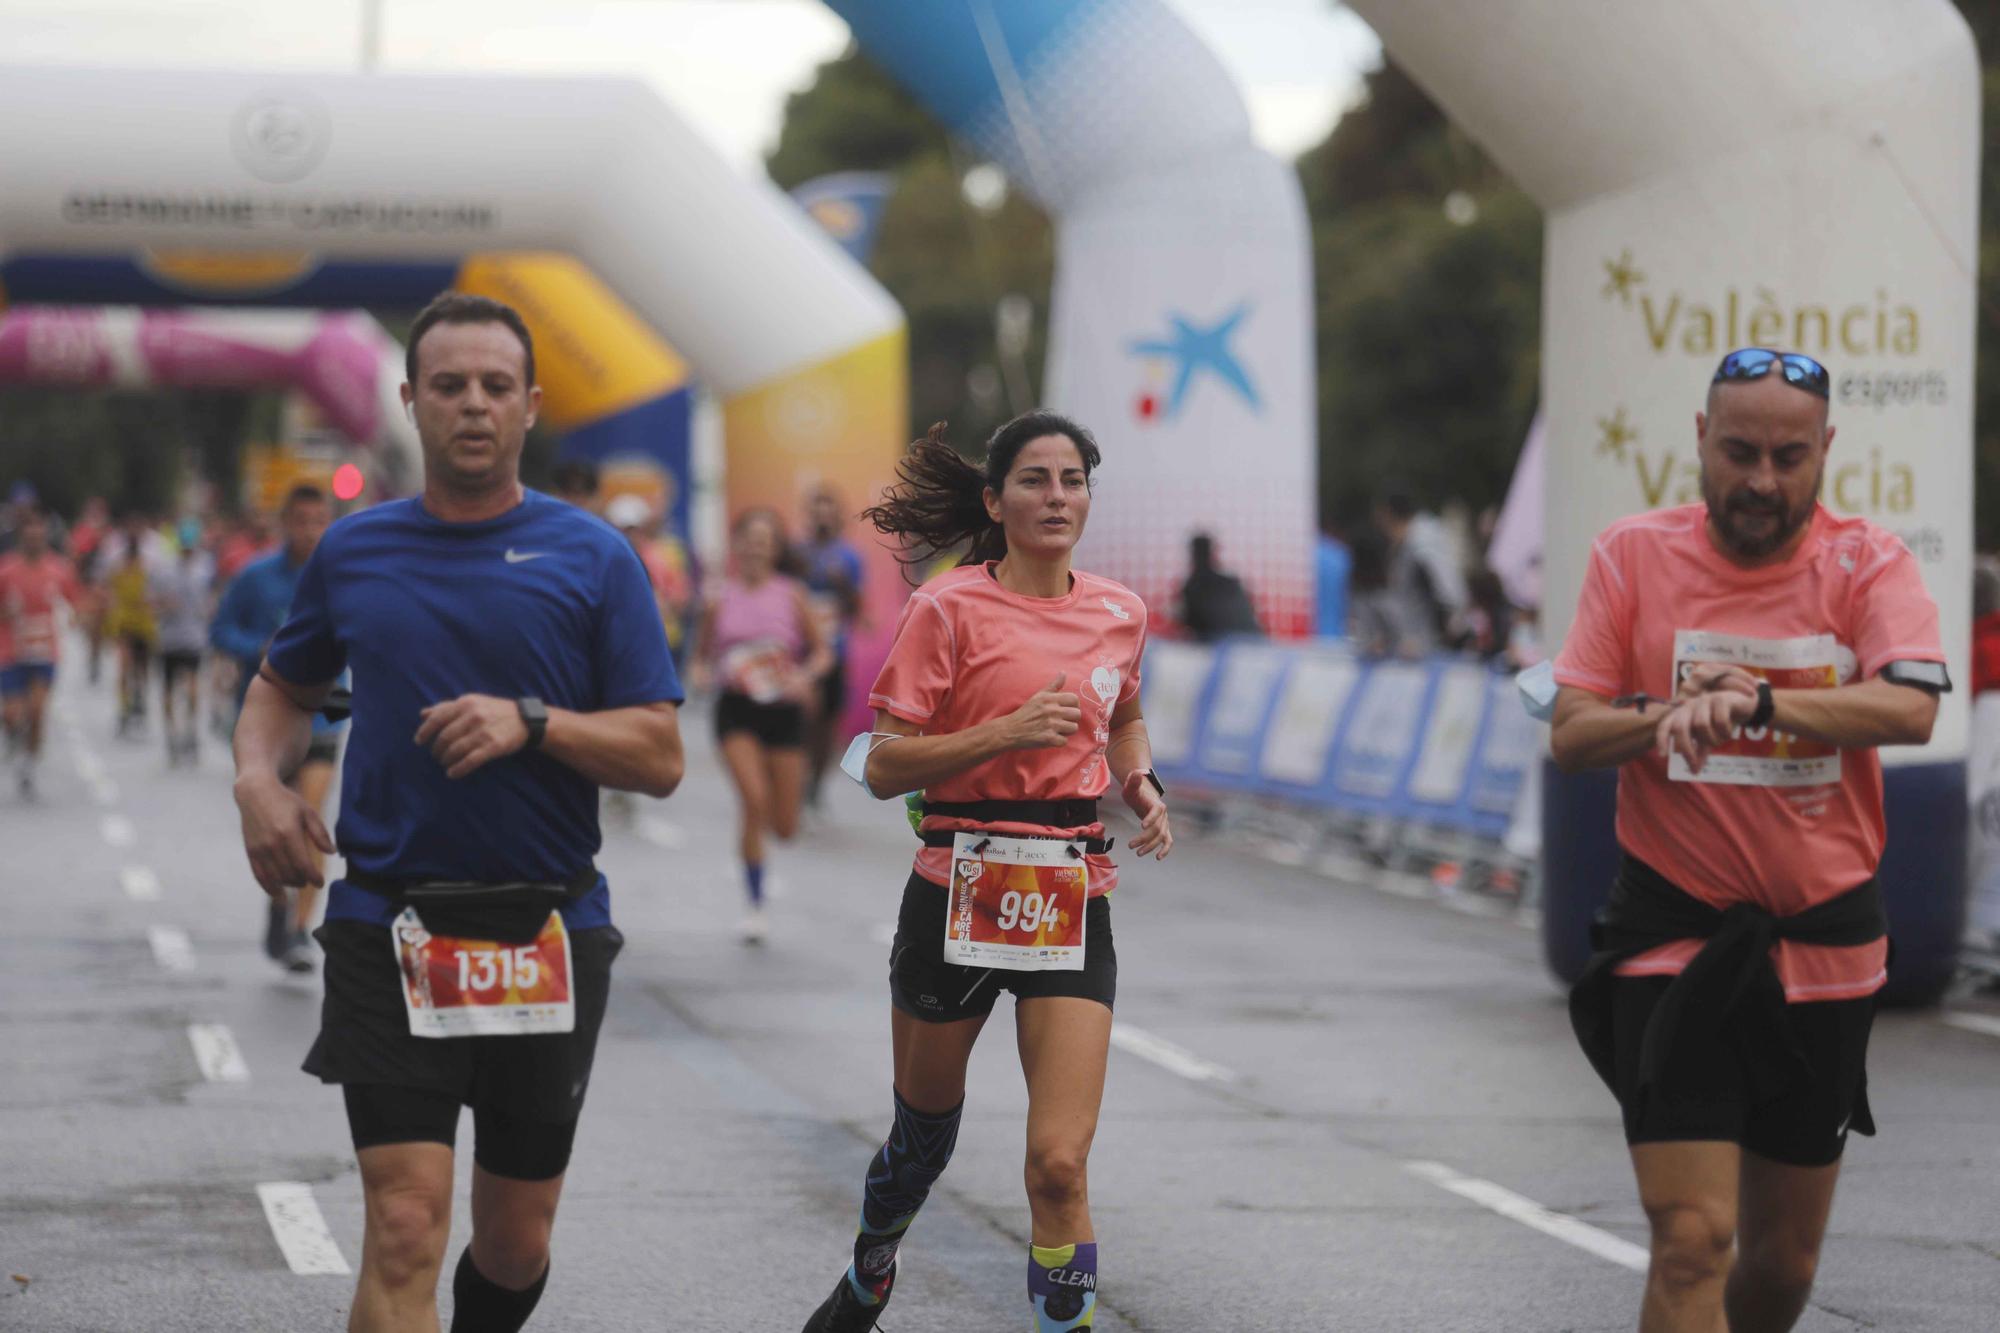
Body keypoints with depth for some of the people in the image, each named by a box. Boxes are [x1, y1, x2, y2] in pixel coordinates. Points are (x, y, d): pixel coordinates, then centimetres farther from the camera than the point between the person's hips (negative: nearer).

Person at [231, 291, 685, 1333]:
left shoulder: (593, 558, 0)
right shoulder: (353, 552, 7)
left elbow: (660, 757, -3)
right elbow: (284, 686, 24)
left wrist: (531, 722, -18)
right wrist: (258, 779, 3)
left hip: (548, 934, 0)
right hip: (388, 929, 0)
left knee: (515, 1244, 11)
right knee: (404, 1231, -13)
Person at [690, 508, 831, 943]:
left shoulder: (791, 595, 0)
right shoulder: (720, 597, 0)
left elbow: (820, 652, 6)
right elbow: (702, 654, 10)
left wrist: (804, 676, -13)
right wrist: (703, 672, -12)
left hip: (782, 708, 1)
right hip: (736, 710, -1)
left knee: (785, 828, 3)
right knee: (753, 800, -22)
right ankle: (755, 903, -10)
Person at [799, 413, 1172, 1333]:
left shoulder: (1119, 613, 7)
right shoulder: (949, 608, -6)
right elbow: (884, 767, -9)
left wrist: (1143, 786, 8)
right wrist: (1006, 732, -21)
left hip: (1073, 901, 2)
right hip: (959, 891, -2)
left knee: (1059, 1161, -13)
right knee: (924, 1128, 17)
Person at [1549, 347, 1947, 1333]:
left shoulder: (1868, 563, -4)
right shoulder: (1632, 556, -1)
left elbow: (1911, 708, -21)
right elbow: (1570, 735, -2)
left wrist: (1755, 703, -37)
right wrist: (1668, 714, -23)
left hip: (1823, 946, 1)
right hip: (1671, 941, -1)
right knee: (1693, 1242, -15)